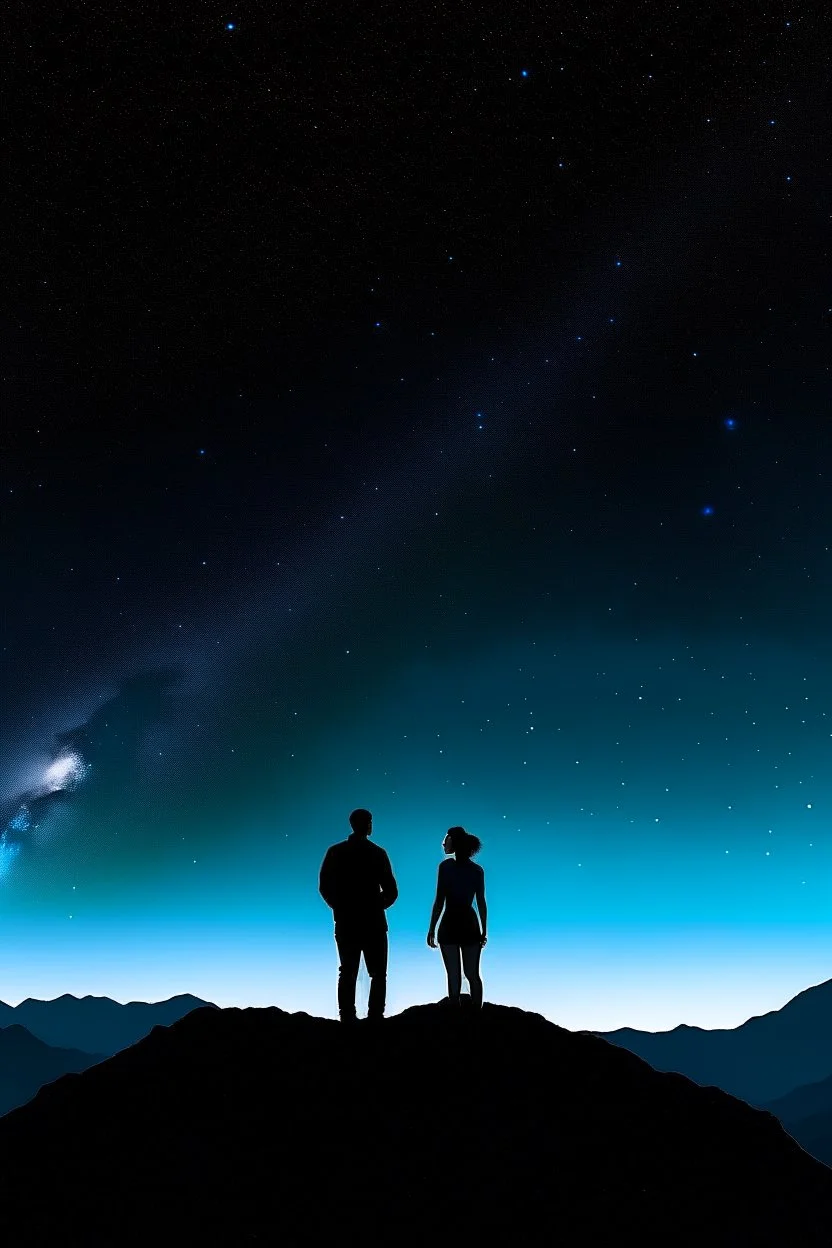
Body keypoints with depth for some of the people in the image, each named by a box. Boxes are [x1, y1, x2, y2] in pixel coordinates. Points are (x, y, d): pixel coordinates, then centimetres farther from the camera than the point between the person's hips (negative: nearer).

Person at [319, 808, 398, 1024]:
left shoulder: (335, 852, 1)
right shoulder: (377, 853, -6)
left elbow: (324, 888, 0)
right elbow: (391, 892, -6)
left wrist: (339, 907, 12)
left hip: (345, 923, 3)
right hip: (373, 923, -2)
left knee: (347, 973, 10)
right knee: (378, 974, 6)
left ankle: (347, 1018, 5)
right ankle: (375, 1017, -3)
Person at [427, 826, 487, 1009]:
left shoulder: (446, 866, -8)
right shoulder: (477, 870, 4)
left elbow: (439, 901, -11)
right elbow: (481, 903, 5)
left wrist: (432, 930, -7)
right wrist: (484, 931, 12)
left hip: (450, 924, -3)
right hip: (470, 924, 4)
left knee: (454, 975, 4)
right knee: (472, 974, 12)